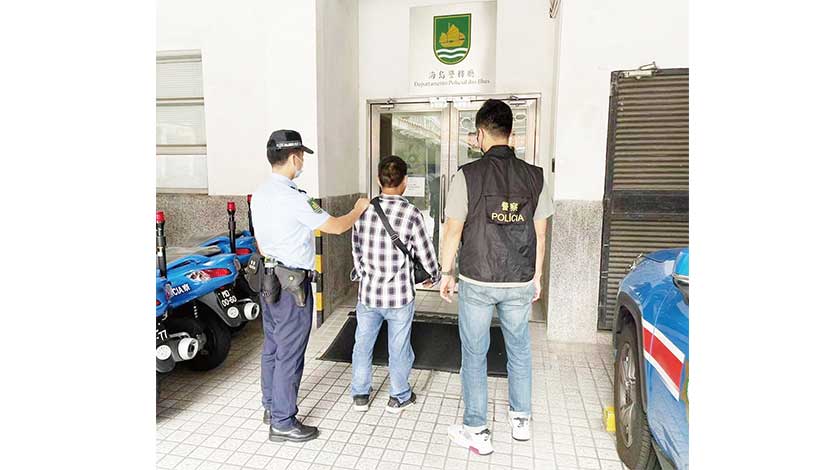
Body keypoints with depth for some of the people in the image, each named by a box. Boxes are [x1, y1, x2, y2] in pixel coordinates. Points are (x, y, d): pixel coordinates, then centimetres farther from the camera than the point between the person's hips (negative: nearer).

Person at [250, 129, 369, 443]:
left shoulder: (259, 194, 9)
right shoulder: (292, 197, -20)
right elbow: (336, 227, -15)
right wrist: (359, 209, 3)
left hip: (268, 279, 10)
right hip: (292, 285, -10)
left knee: (272, 347, 19)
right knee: (289, 354, 2)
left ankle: (271, 408, 34)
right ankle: (283, 423, 14)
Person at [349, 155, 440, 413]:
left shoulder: (363, 210, -5)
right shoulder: (411, 214, -15)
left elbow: (356, 249, 5)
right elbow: (425, 253, -7)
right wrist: (434, 276, 14)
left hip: (367, 292, 3)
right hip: (399, 295, -3)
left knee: (363, 344, 19)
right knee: (399, 348, 14)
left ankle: (360, 395, 33)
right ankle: (399, 397, 31)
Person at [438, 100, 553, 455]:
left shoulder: (468, 175, -11)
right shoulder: (534, 177, -1)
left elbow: (453, 230, -9)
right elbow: (540, 234, 4)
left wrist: (445, 273, 4)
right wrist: (536, 277, 15)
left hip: (477, 283, -3)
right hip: (520, 283, 3)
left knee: (474, 355, 11)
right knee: (519, 350, 21)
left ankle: (476, 431, 22)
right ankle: (521, 420, 35)